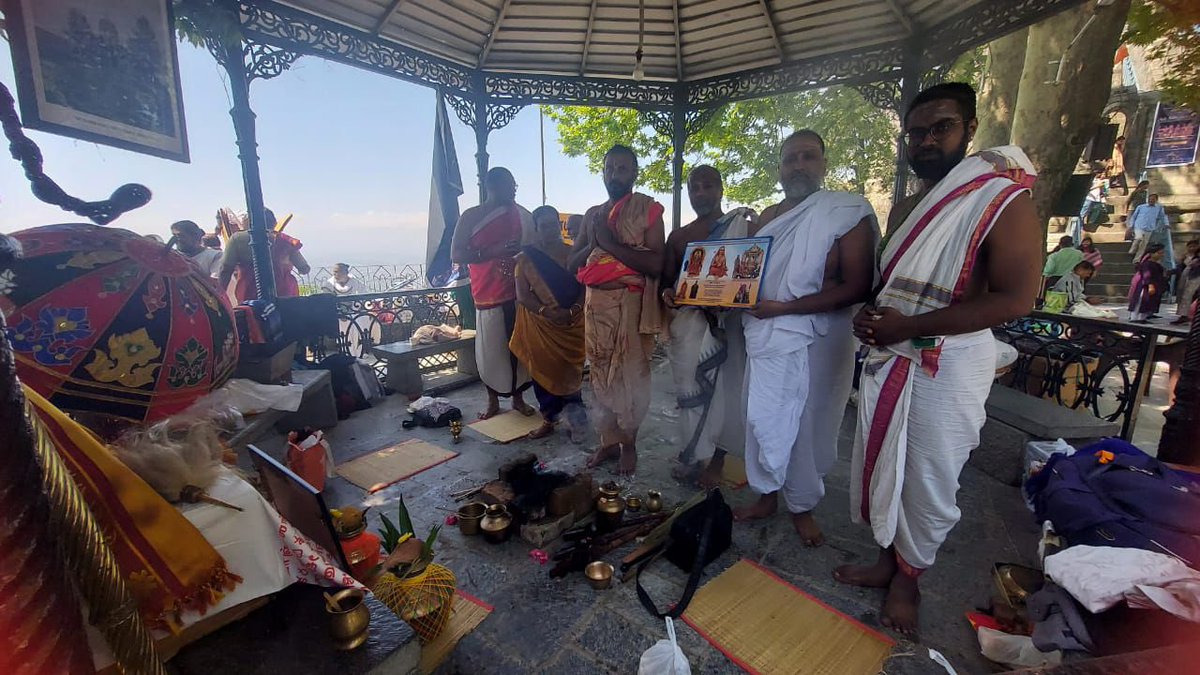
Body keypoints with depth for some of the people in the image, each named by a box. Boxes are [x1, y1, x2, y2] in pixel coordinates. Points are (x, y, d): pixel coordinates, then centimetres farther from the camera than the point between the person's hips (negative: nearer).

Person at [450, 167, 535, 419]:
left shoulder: (522, 215, 9)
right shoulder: (471, 216, 0)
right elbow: (456, 254, -5)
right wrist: (492, 252, -17)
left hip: (519, 292, 3)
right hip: (488, 294, -2)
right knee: (490, 349, 3)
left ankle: (518, 398, 21)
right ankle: (493, 401, 19)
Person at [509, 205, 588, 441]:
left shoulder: (572, 253, 4)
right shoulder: (526, 257, 3)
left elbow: (585, 286, 0)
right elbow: (521, 294, -3)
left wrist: (573, 310, -17)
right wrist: (546, 311, -17)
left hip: (572, 325, 0)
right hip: (539, 325, 1)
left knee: (570, 373, 0)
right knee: (543, 372, 7)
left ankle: (574, 419, 11)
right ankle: (548, 419, 20)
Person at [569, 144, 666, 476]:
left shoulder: (648, 209, -1)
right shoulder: (592, 214, 16)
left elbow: (656, 264, -14)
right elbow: (572, 264, 12)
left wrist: (611, 242, -17)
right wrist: (593, 243, -6)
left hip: (630, 303, -5)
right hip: (595, 303, 5)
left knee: (631, 376, 1)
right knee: (600, 374, 10)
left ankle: (629, 444, 18)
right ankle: (608, 441, 24)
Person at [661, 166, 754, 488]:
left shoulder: (742, 227, 5)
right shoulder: (678, 236, 15)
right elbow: (667, 279, 16)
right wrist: (668, 293, -8)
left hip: (727, 321, -3)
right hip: (688, 321, 3)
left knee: (722, 387, 0)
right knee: (691, 386, 4)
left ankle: (715, 460, 14)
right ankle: (695, 457, 18)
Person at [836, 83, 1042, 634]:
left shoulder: (1003, 201, -10)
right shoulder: (905, 208, 13)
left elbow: (1015, 298, -18)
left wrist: (906, 325, -22)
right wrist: (869, 316, -1)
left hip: (947, 367, -7)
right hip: (887, 360, 7)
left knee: (928, 481, 7)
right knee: (881, 466, 15)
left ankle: (908, 578, 29)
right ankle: (887, 560, 35)